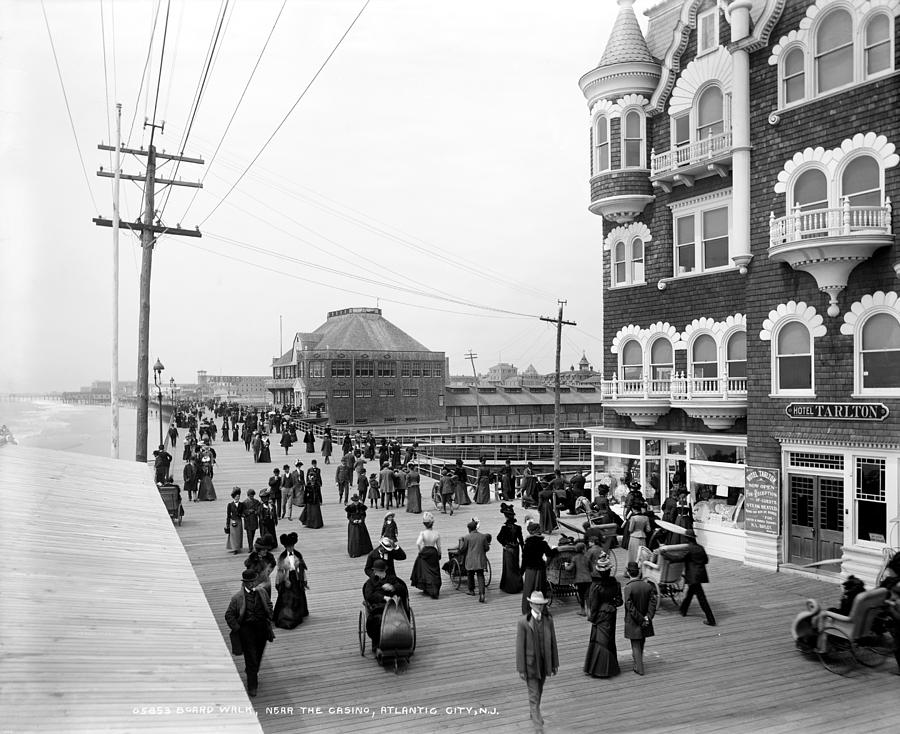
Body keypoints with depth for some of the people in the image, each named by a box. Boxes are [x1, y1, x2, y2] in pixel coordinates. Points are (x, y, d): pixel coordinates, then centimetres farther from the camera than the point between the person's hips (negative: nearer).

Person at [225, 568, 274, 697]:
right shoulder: (237, 598, -10)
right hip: (246, 628, -4)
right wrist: (237, 629, -9)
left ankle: (252, 672, 49)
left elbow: (269, 605, 19)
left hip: (262, 627, 4)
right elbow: (229, 615, -4)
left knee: (258, 654, 19)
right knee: (251, 657, -5)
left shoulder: (262, 592, 2)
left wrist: (268, 619, 8)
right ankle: (252, 686, 6)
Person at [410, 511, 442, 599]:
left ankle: (427, 589, 16)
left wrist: (421, 551, -12)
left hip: (425, 552, -2)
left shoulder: (423, 533, -15)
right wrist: (439, 555, 14)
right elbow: (439, 546, -1)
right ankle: (435, 591, 8)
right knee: (434, 572, 10)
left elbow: (418, 543, -28)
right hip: (434, 553, 2)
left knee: (425, 571, 12)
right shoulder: (436, 533, -7)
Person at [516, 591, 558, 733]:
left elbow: (553, 642, 2)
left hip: (544, 663, 4)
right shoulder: (523, 622, -18)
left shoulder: (548, 620, -6)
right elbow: (520, 647, -14)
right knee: (534, 695, -3)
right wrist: (521, 669, -12)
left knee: (539, 691, 22)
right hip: (530, 664, -4)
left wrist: (555, 663, 6)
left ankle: (535, 715, 45)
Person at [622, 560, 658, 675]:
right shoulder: (648, 586, -6)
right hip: (645, 620, 5)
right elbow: (653, 602, -8)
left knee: (635, 644, 7)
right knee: (641, 641, 23)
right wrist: (648, 617, -9)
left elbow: (631, 608, -20)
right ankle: (638, 660, 41)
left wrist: (642, 620, -12)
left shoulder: (627, 588, -20)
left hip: (633, 622, -4)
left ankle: (639, 668, 11)